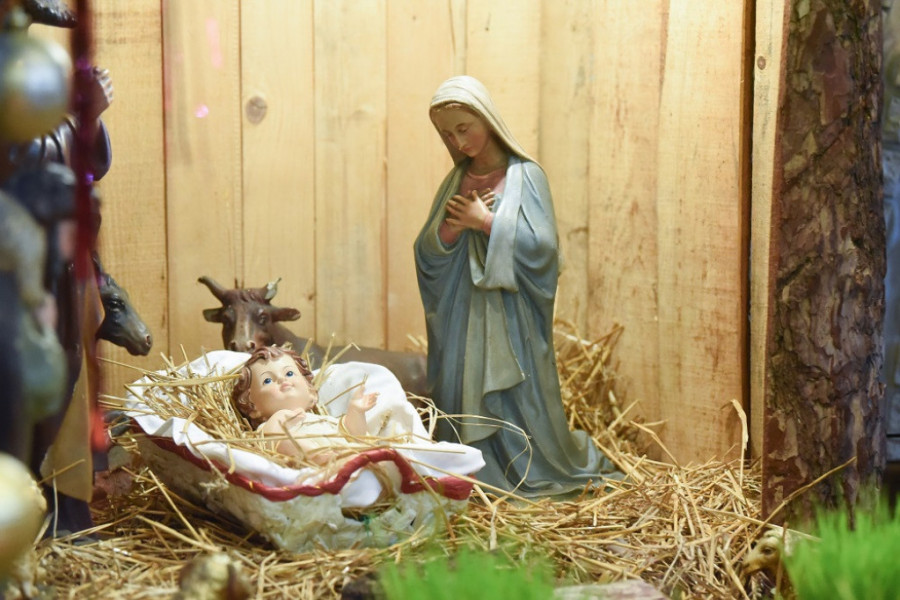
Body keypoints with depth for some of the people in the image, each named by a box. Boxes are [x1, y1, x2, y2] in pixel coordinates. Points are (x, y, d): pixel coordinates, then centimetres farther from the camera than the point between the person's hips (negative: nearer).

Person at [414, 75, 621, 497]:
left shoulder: (524, 176, -4)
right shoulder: (455, 183, 11)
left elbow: (542, 244, -13)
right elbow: (427, 252, 7)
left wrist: (486, 222, -14)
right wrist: (451, 227, -12)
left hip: (511, 311, -4)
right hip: (462, 315, 4)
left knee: (519, 399, -1)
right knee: (463, 398, 2)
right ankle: (477, 475, 13)